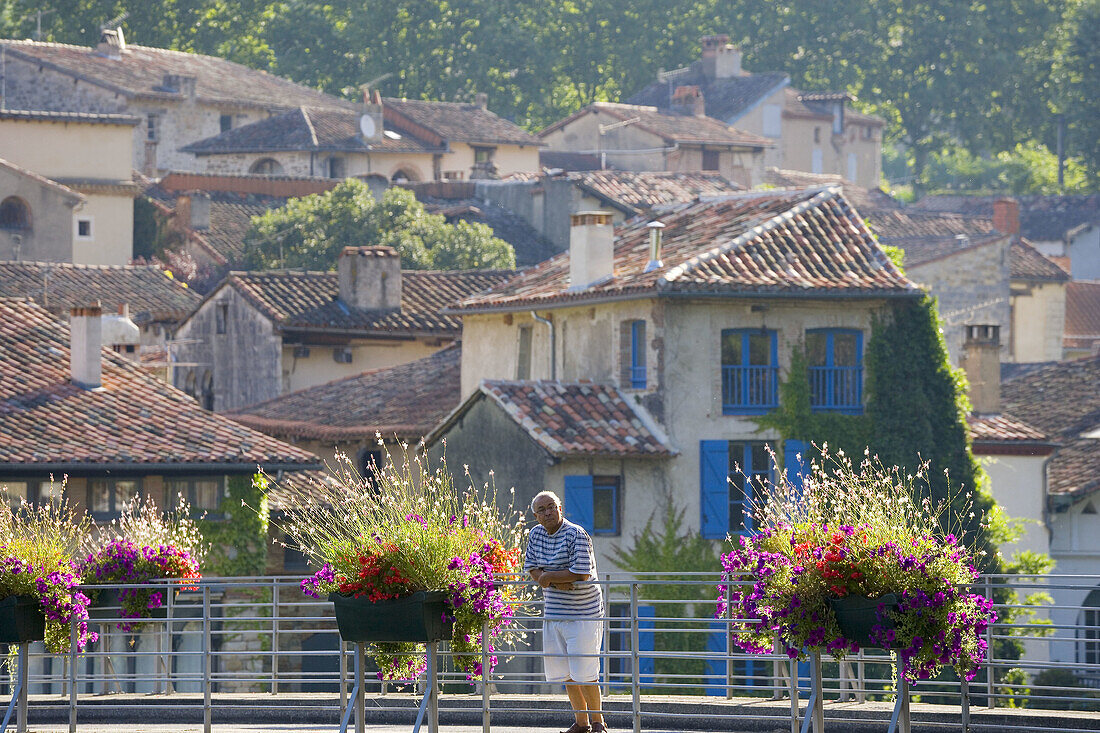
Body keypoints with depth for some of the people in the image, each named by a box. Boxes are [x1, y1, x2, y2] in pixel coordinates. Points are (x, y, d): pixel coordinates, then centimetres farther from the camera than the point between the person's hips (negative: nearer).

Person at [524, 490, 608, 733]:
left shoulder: (577, 535, -15)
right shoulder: (536, 535, 7)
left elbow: (581, 574, -22)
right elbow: (532, 569, 7)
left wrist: (548, 577, -13)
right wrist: (557, 582, -12)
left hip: (583, 613, -7)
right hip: (553, 612, 7)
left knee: (583, 673, -9)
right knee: (565, 672, 11)